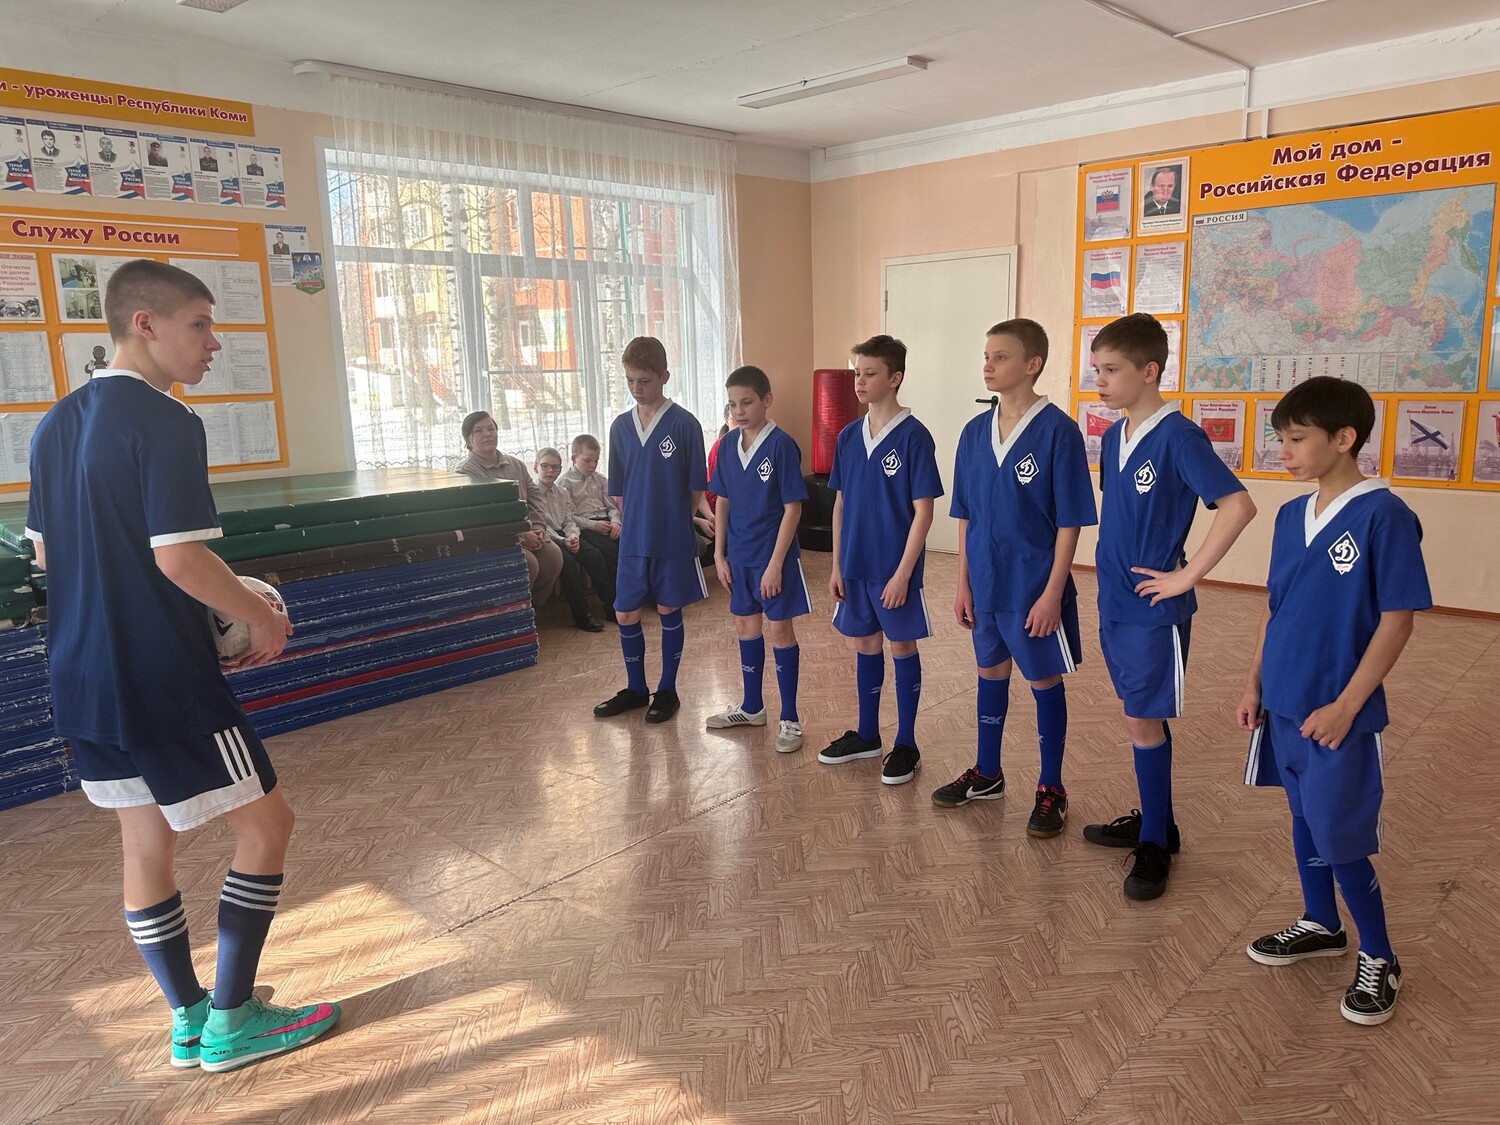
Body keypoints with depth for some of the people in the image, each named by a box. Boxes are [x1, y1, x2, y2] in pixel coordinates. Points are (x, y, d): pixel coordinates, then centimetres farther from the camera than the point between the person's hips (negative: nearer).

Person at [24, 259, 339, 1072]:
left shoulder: (55, 425, 11)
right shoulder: (164, 423, -17)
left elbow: (45, 553, 16)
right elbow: (176, 555, -23)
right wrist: (264, 619, -10)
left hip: (80, 676, 9)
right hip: (165, 678, -9)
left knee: (145, 843, 16)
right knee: (264, 822, 5)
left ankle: (189, 1020, 29)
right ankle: (229, 1022, 13)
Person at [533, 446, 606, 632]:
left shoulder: (563, 493, 17)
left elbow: (569, 521, 11)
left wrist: (573, 537, -11)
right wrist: (562, 541, -21)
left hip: (564, 536, 6)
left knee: (594, 555, -19)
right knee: (567, 560, -32)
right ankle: (582, 615, -27)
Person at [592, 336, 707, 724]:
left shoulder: (684, 424, -10)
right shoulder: (621, 426, 4)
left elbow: (696, 489, -5)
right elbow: (619, 490, 11)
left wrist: (674, 525, 1)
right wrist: (634, 525, 7)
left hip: (673, 542, -4)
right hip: (633, 542, 4)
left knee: (669, 612, 9)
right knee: (626, 615, 9)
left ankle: (667, 690, 24)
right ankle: (635, 689, 28)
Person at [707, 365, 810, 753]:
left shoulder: (781, 445, -15)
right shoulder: (727, 445, 3)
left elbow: (792, 508, -15)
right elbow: (722, 502, 10)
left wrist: (776, 564, -17)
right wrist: (719, 554, 6)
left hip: (774, 554, -6)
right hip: (739, 555, 6)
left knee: (779, 629, 2)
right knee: (746, 625, 16)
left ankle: (789, 719, 13)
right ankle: (752, 707, 31)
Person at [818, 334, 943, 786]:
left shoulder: (913, 436, -12)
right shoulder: (848, 436, 5)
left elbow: (923, 510, -13)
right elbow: (840, 504, 10)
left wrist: (903, 572, -16)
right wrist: (836, 566, 7)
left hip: (894, 569, -6)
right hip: (855, 566, 6)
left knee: (902, 647, 6)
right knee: (864, 645, 15)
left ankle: (906, 745, 20)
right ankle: (866, 735, 31)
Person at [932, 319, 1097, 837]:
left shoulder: (1057, 430, -14)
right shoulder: (974, 432, 3)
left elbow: (1070, 521, -13)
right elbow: (966, 516, 8)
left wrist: (1053, 593, -16)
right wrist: (963, 583, 6)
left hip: (1035, 586, -5)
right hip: (986, 584, 6)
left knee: (1044, 681, 8)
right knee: (990, 673, 18)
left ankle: (1051, 789, 24)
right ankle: (986, 774, 35)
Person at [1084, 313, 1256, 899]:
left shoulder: (1178, 436, -16)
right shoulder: (1112, 437, 8)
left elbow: (1238, 505, -23)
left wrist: (1187, 575, -20)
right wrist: (1110, 568, 11)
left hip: (1155, 609, -7)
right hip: (1115, 602, 7)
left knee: (1144, 720, 0)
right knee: (1141, 717, 16)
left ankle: (1155, 845, 15)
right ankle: (1154, 821, 31)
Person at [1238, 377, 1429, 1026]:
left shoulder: (1383, 516, -16)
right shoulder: (1291, 516, 5)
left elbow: (1398, 619, -15)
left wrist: (1345, 705, -16)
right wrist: (1255, 685, 10)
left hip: (1337, 713, -6)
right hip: (1284, 704, 7)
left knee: (1340, 837, 2)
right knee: (1304, 819, 19)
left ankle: (1378, 959, 23)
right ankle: (1320, 925, 38)